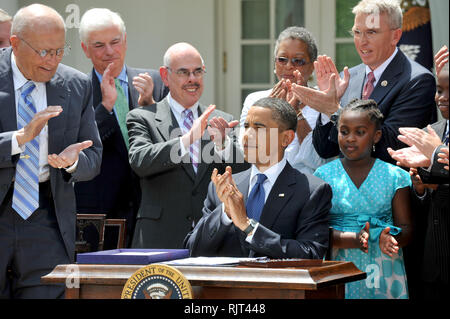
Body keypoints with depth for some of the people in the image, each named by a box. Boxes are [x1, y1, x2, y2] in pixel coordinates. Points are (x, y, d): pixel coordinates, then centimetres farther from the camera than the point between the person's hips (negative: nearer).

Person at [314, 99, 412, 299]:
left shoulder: (394, 176, 5)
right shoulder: (324, 175, 4)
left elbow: (406, 228, 3)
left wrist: (389, 237, -20)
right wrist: (354, 240, -21)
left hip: (383, 273, 0)